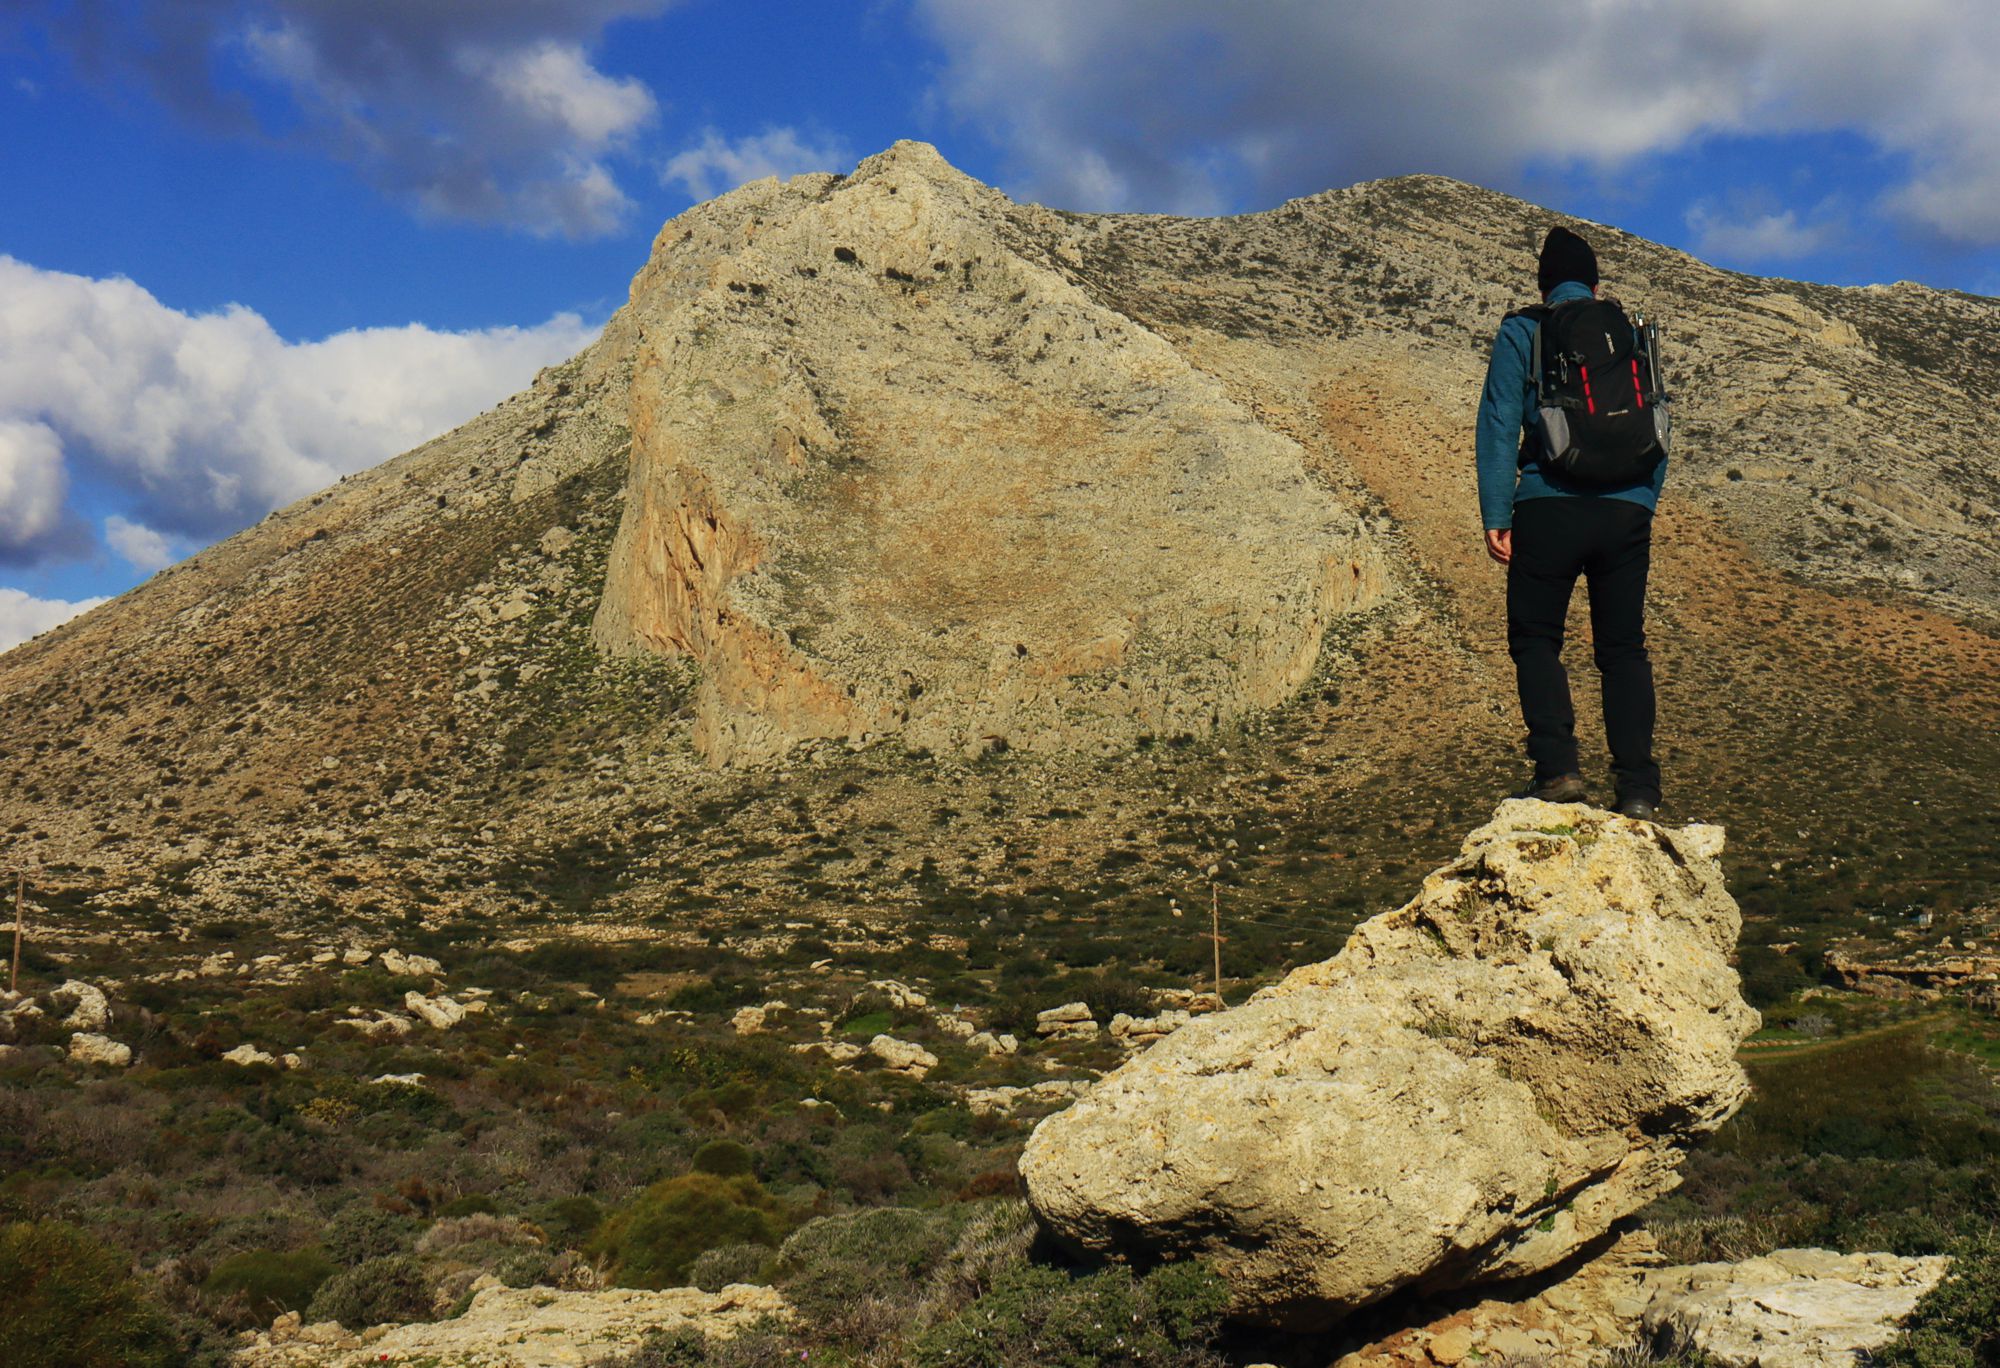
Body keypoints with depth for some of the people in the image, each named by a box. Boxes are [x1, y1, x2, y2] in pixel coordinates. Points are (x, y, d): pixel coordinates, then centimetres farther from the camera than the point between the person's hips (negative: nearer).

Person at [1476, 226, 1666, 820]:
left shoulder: (1521, 332, 6)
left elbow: (1500, 425, -1)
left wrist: (1495, 516, -3)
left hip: (1551, 507, -3)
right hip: (1627, 511, 3)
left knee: (1535, 638, 8)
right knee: (1623, 648, 9)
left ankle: (1557, 767, -10)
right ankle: (1637, 788, 1)